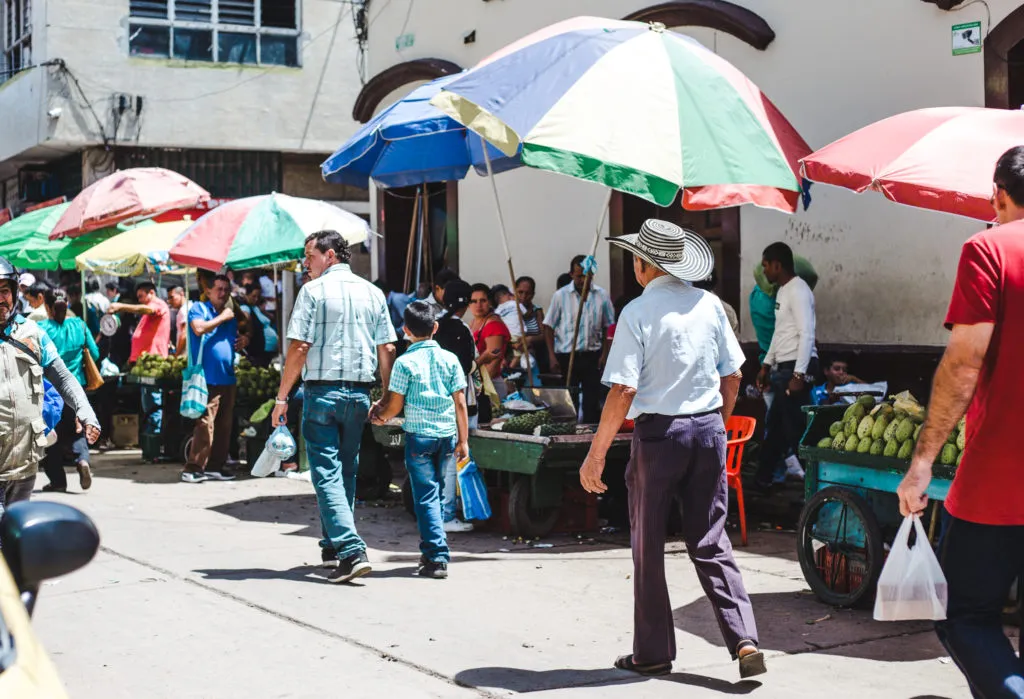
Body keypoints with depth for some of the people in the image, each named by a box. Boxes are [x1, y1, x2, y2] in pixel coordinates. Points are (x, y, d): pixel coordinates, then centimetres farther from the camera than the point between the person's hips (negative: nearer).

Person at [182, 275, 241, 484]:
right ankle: (194, 468, -12)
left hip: (228, 378, 7)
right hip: (208, 378, -7)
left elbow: (237, 339, 33)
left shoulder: (230, 314, 20)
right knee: (205, 423, -14)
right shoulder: (199, 309, 1)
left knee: (224, 426, 8)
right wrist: (222, 318, -9)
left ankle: (216, 466, 15)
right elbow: (199, 328, -19)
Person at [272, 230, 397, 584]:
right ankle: (333, 546, 27)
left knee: (327, 472, -6)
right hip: (360, 392, 5)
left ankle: (352, 551, -18)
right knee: (346, 471, 16)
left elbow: (299, 347, -11)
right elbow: (387, 349, 8)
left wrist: (281, 398, -6)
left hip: (322, 391, -5)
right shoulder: (372, 293, 10)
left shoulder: (313, 291, -5)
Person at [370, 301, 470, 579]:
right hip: (447, 434, 4)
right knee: (436, 492, 15)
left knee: (426, 496, -2)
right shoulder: (450, 359, 3)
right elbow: (460, 402, 3)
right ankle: (430, 550, 22)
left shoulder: (404, 362, -6)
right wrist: (463, 440, 10)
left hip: (418, 435, -3)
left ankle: (437, 557, -8)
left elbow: (395, 405, -5)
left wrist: (380, 416, 17)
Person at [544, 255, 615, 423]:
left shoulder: (601, 295, 4)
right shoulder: (560, 295, -1)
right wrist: (552, 356, -5)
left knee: (592, 401, 1)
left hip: (592, 356, 1)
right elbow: (549, 327, 2)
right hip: (566, 356, -1)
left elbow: (608, 326, 8)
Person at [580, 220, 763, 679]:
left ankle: (653, 653, 18)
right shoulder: (709, 305, 4)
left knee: (648, 546, 9)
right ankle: (745, 642, 0)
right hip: (708, 430, 4)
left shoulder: (637, 312, -11)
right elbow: (733, 377, 9)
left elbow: (623, 391, -15)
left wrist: (597, 453, -9)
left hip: (659, 433, -4)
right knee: (710, 542, 11)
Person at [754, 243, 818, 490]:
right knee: (775, 424, 17)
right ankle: (763, 477, 28)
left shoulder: (798, 291, -15)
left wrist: (799, 375, -24)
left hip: (797, 367, -10)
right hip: (784, 367, 10)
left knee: (796, 426, -7)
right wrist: (767, 365, 23)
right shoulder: (782, 290, 16)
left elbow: (807, 335, -21)